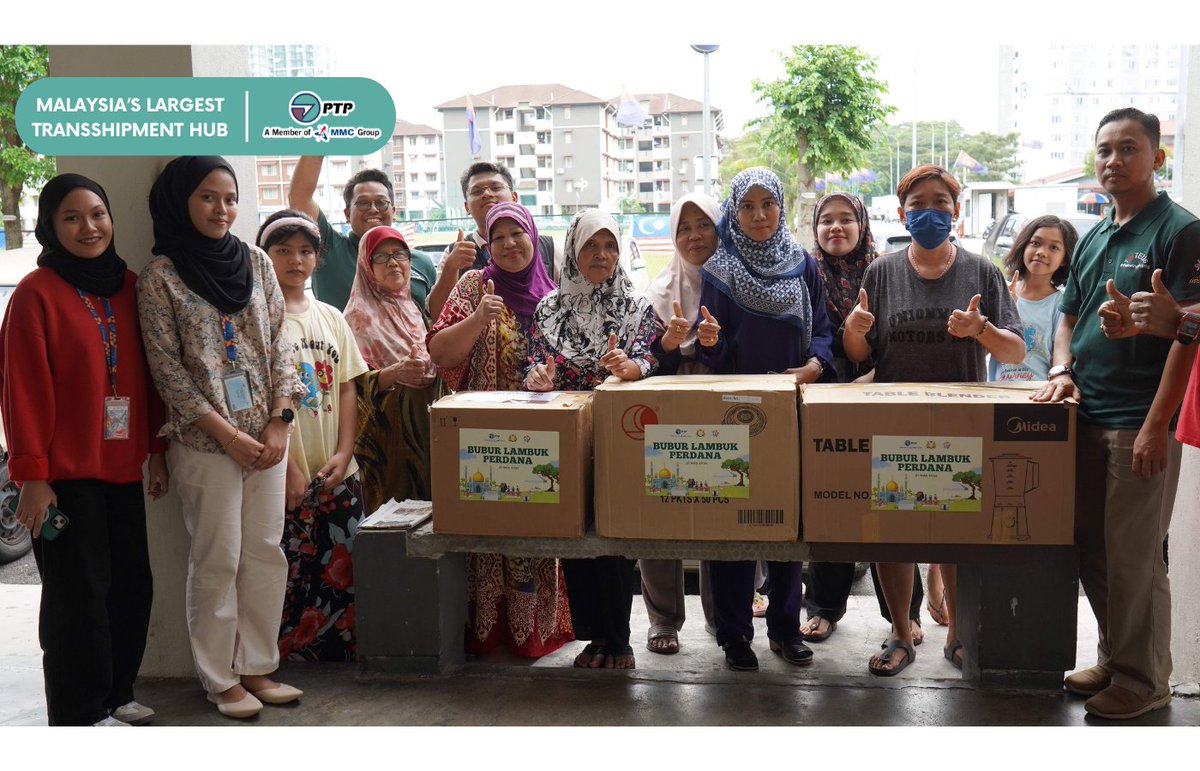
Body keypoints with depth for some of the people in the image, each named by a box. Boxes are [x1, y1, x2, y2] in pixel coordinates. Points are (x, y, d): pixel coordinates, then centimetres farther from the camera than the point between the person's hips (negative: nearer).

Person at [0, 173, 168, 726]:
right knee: (77, 592, 1)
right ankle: (81, 715, 14)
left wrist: (156, 451, 11)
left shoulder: (128, 287, 9)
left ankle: (116, 693, 27)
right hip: (65, 474, -6)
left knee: (131, 584, 11)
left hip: (122, 469, 6)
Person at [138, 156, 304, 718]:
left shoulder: (256, 262, 7)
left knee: (266, 554, 8)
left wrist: (279, 421, -4)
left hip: (266, 436, 4)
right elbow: (168, 367, -8)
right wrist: (227, 434, -13)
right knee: (217, 561, 2)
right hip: (204, 442, -4)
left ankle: (256, 667, 20)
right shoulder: (160, 276, -5)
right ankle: (220, 679, 14)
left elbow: (280, 345, 7)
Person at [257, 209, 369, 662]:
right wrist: (286, 465, -15)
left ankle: (341, 656, 21)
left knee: (341, 573, 9)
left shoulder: (331, 318, 13)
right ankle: (288, 662, 10)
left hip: (337, 474, 5)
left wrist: (344, 453, -2)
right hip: (285, 475, -5)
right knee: (290, 580, -3)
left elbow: (347, 388, 11)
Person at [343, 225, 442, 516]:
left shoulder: (414, 310, 14)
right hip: (386, 435, -6)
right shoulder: (360, 316, -5)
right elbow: (355, 383, -14)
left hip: (425, 431, 6)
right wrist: (395, 374, -28)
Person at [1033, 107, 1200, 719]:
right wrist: (1062, 371, 3)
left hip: (1140, 423, -7)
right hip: (1087, 417, 8)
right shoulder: (1092, 240, 16)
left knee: (1133, 557, -1)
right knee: (1090, 549, 13)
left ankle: (1142, 680, 13)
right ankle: (1112, 659, 28)